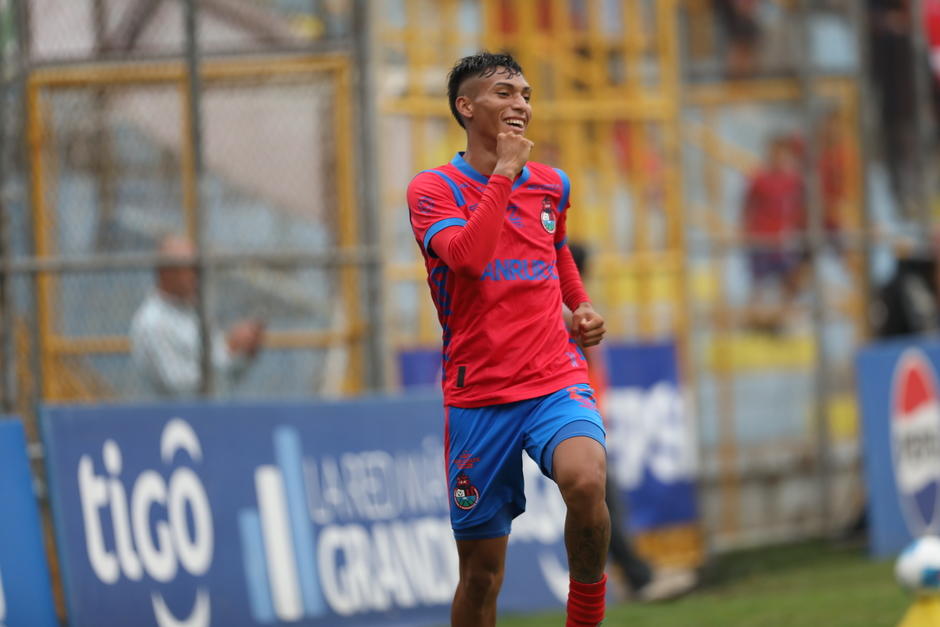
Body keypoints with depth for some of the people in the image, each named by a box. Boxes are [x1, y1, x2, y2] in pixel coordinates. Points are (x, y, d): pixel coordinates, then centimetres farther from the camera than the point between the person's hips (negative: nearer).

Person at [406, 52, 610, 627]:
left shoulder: (551, 185, 11)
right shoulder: (434, 189, -3)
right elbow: (467, 255, -23)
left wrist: (582, 306, 14)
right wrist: (504, 172, -17)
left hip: (555, 381, 2)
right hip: (478, 396, -2)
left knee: (586, 479, -30)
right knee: (482, 572, 1)